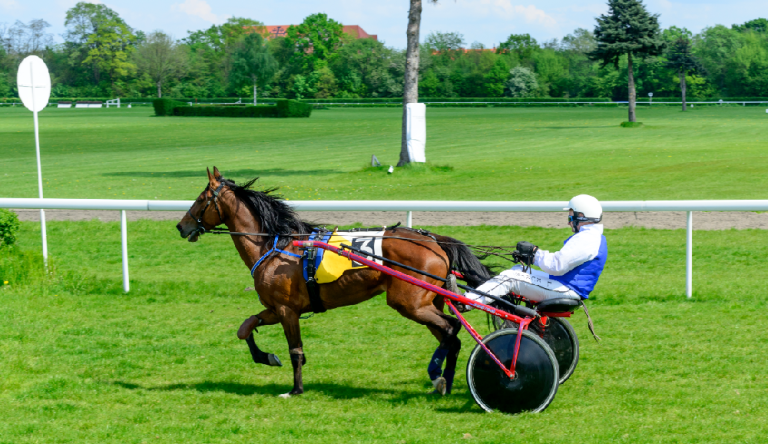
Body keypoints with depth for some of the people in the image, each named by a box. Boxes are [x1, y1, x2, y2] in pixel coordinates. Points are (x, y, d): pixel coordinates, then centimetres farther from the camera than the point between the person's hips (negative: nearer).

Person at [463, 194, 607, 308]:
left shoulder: (586, 239, -20)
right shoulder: (594, 237, 16)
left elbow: (557, 266, -26)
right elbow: (561, 259, 21)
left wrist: (534, 252, -12)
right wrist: (532, 256, 14)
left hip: (565, 290, -11)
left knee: (508, 279, -13)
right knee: (518, 269, 18)